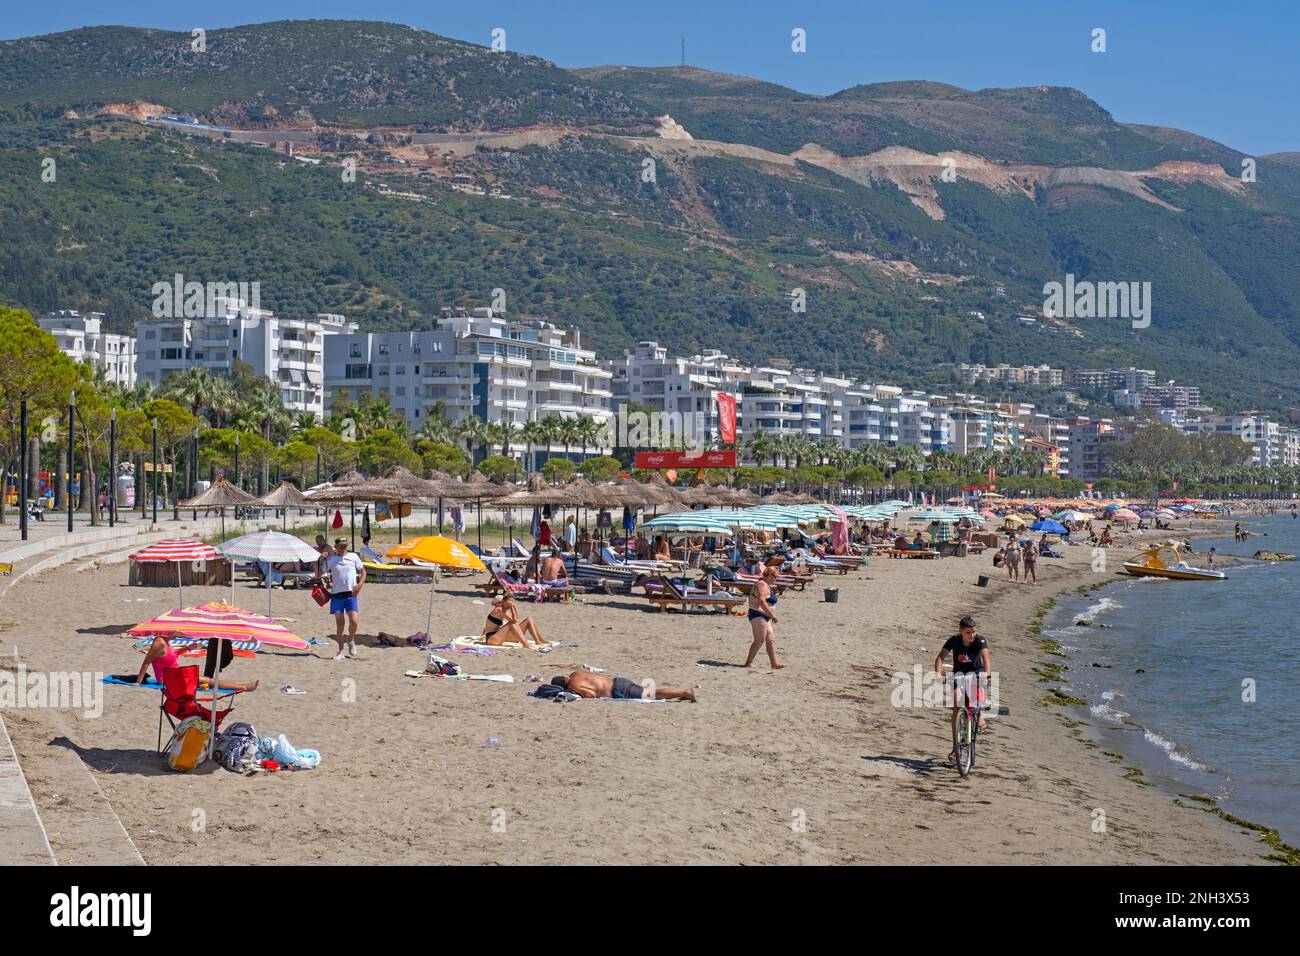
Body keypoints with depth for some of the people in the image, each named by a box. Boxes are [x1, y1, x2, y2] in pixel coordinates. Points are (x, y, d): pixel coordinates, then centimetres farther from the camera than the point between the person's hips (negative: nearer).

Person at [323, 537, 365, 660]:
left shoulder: (353, 557, 6)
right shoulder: (331, 560, 5)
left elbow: (363, 572, 13)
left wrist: (359, 585, 1)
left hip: (351, 595, 0)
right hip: (337, 595, 0)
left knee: (353, 621, -12)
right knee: (339, 625, -1)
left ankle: (351, 641, 18)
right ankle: (341, 651, 8)